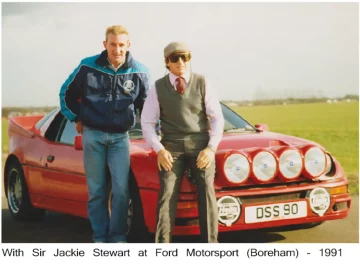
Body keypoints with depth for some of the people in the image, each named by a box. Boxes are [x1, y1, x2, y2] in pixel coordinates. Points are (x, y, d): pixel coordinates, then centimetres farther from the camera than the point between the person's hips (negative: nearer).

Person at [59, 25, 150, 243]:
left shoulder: (139, 72, -4)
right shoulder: (88, 66, -6)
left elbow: (146, 104, 9)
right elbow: (67, 93, 9)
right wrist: (76, 119, 7)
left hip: (120, 137, 0)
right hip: (92, 135, 0)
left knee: (121, 190, -9)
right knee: (96, 190, 5)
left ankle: (118, 238, 4)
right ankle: (100, 238, 14)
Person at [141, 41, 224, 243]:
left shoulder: (203, 83, 1)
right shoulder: (158, 87, 2)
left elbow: (217, 118, 0)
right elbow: (147, 122, 4)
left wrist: (211, 147, -13)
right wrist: (159, 149, -11)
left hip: (200, 144, 0)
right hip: (172, 145, 0)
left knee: (207, 191, -15)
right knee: (167, 194, -12)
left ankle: (211, 245, -13)